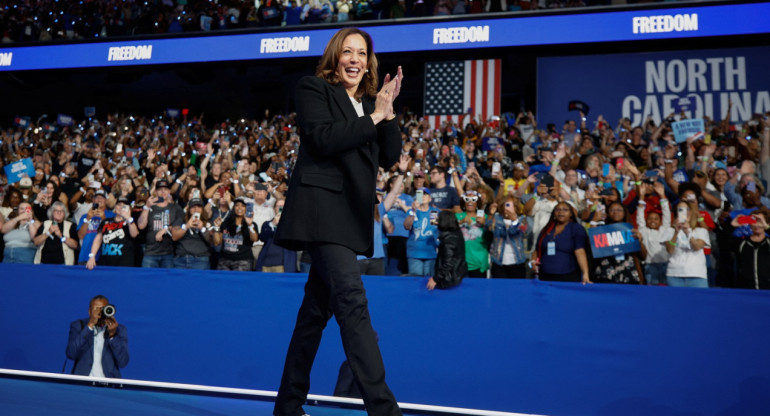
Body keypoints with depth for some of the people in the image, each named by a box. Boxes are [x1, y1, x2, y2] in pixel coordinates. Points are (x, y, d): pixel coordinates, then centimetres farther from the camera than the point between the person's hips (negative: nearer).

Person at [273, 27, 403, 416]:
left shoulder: (368, 102, 20)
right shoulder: (313, 89, 2)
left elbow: (390, 157, 11)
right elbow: (323, 139, -14)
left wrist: (388, 111, 0)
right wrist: (374, 117, -11)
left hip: (350, 213, 7)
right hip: (321, 206, -7)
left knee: (318, 307, 11)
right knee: (352, 300, -19)